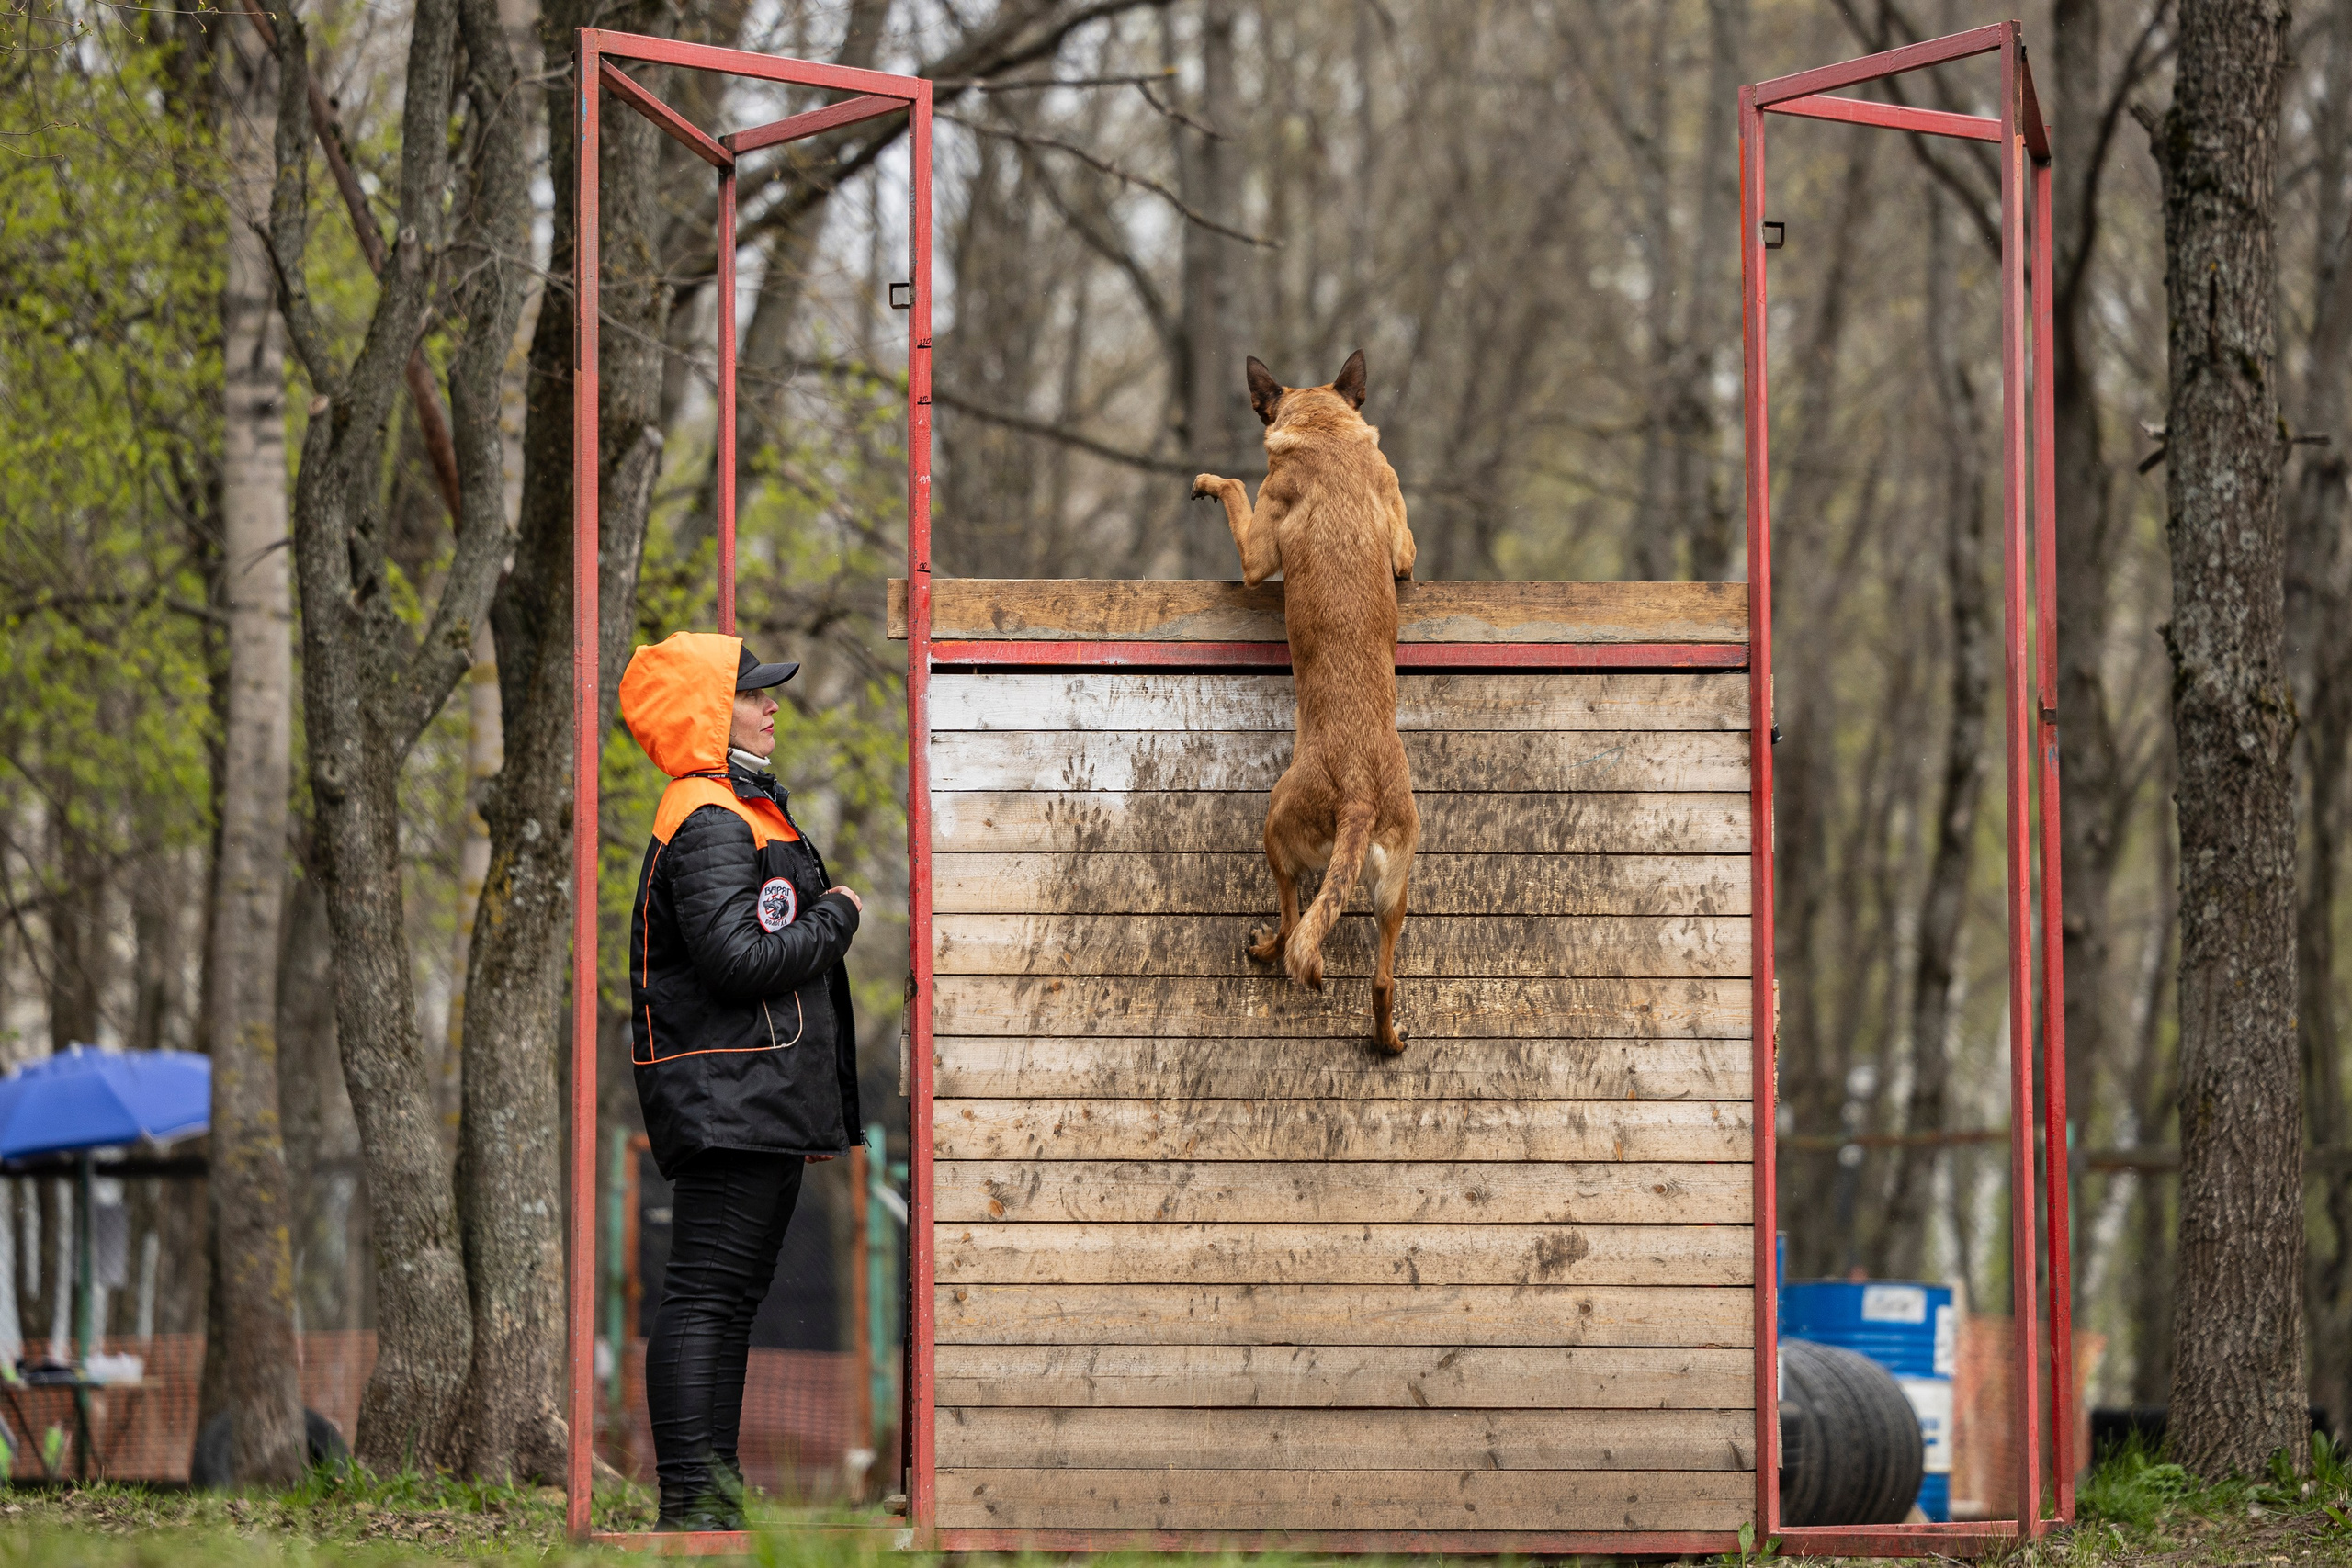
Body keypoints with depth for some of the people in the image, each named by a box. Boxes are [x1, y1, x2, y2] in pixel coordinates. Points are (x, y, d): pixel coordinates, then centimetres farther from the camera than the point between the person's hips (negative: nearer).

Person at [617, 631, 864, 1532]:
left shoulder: (748, 812, 21)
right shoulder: (709, 823, -14)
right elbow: (740, 958, -25)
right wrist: (838, 918, -9)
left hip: (768, 1102, 11)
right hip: (728, 1097, -11)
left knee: (734, 1292, 14)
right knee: (706, 1292, -12)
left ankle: (714, 1485, 20)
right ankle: (689, 1503, -15)